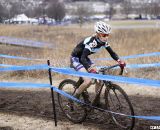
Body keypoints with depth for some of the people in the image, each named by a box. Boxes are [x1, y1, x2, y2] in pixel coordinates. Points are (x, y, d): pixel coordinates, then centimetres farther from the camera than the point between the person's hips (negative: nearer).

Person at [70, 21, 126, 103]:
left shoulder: (104, 42, -11)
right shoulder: (91, 42, -34)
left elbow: (112, 53, -5)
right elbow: (83, 58, -41)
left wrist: (119, 61, -23)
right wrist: (90, 69, -55)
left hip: (84, 58, 8)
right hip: (76, 58, -8)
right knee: (88, 81, -23)